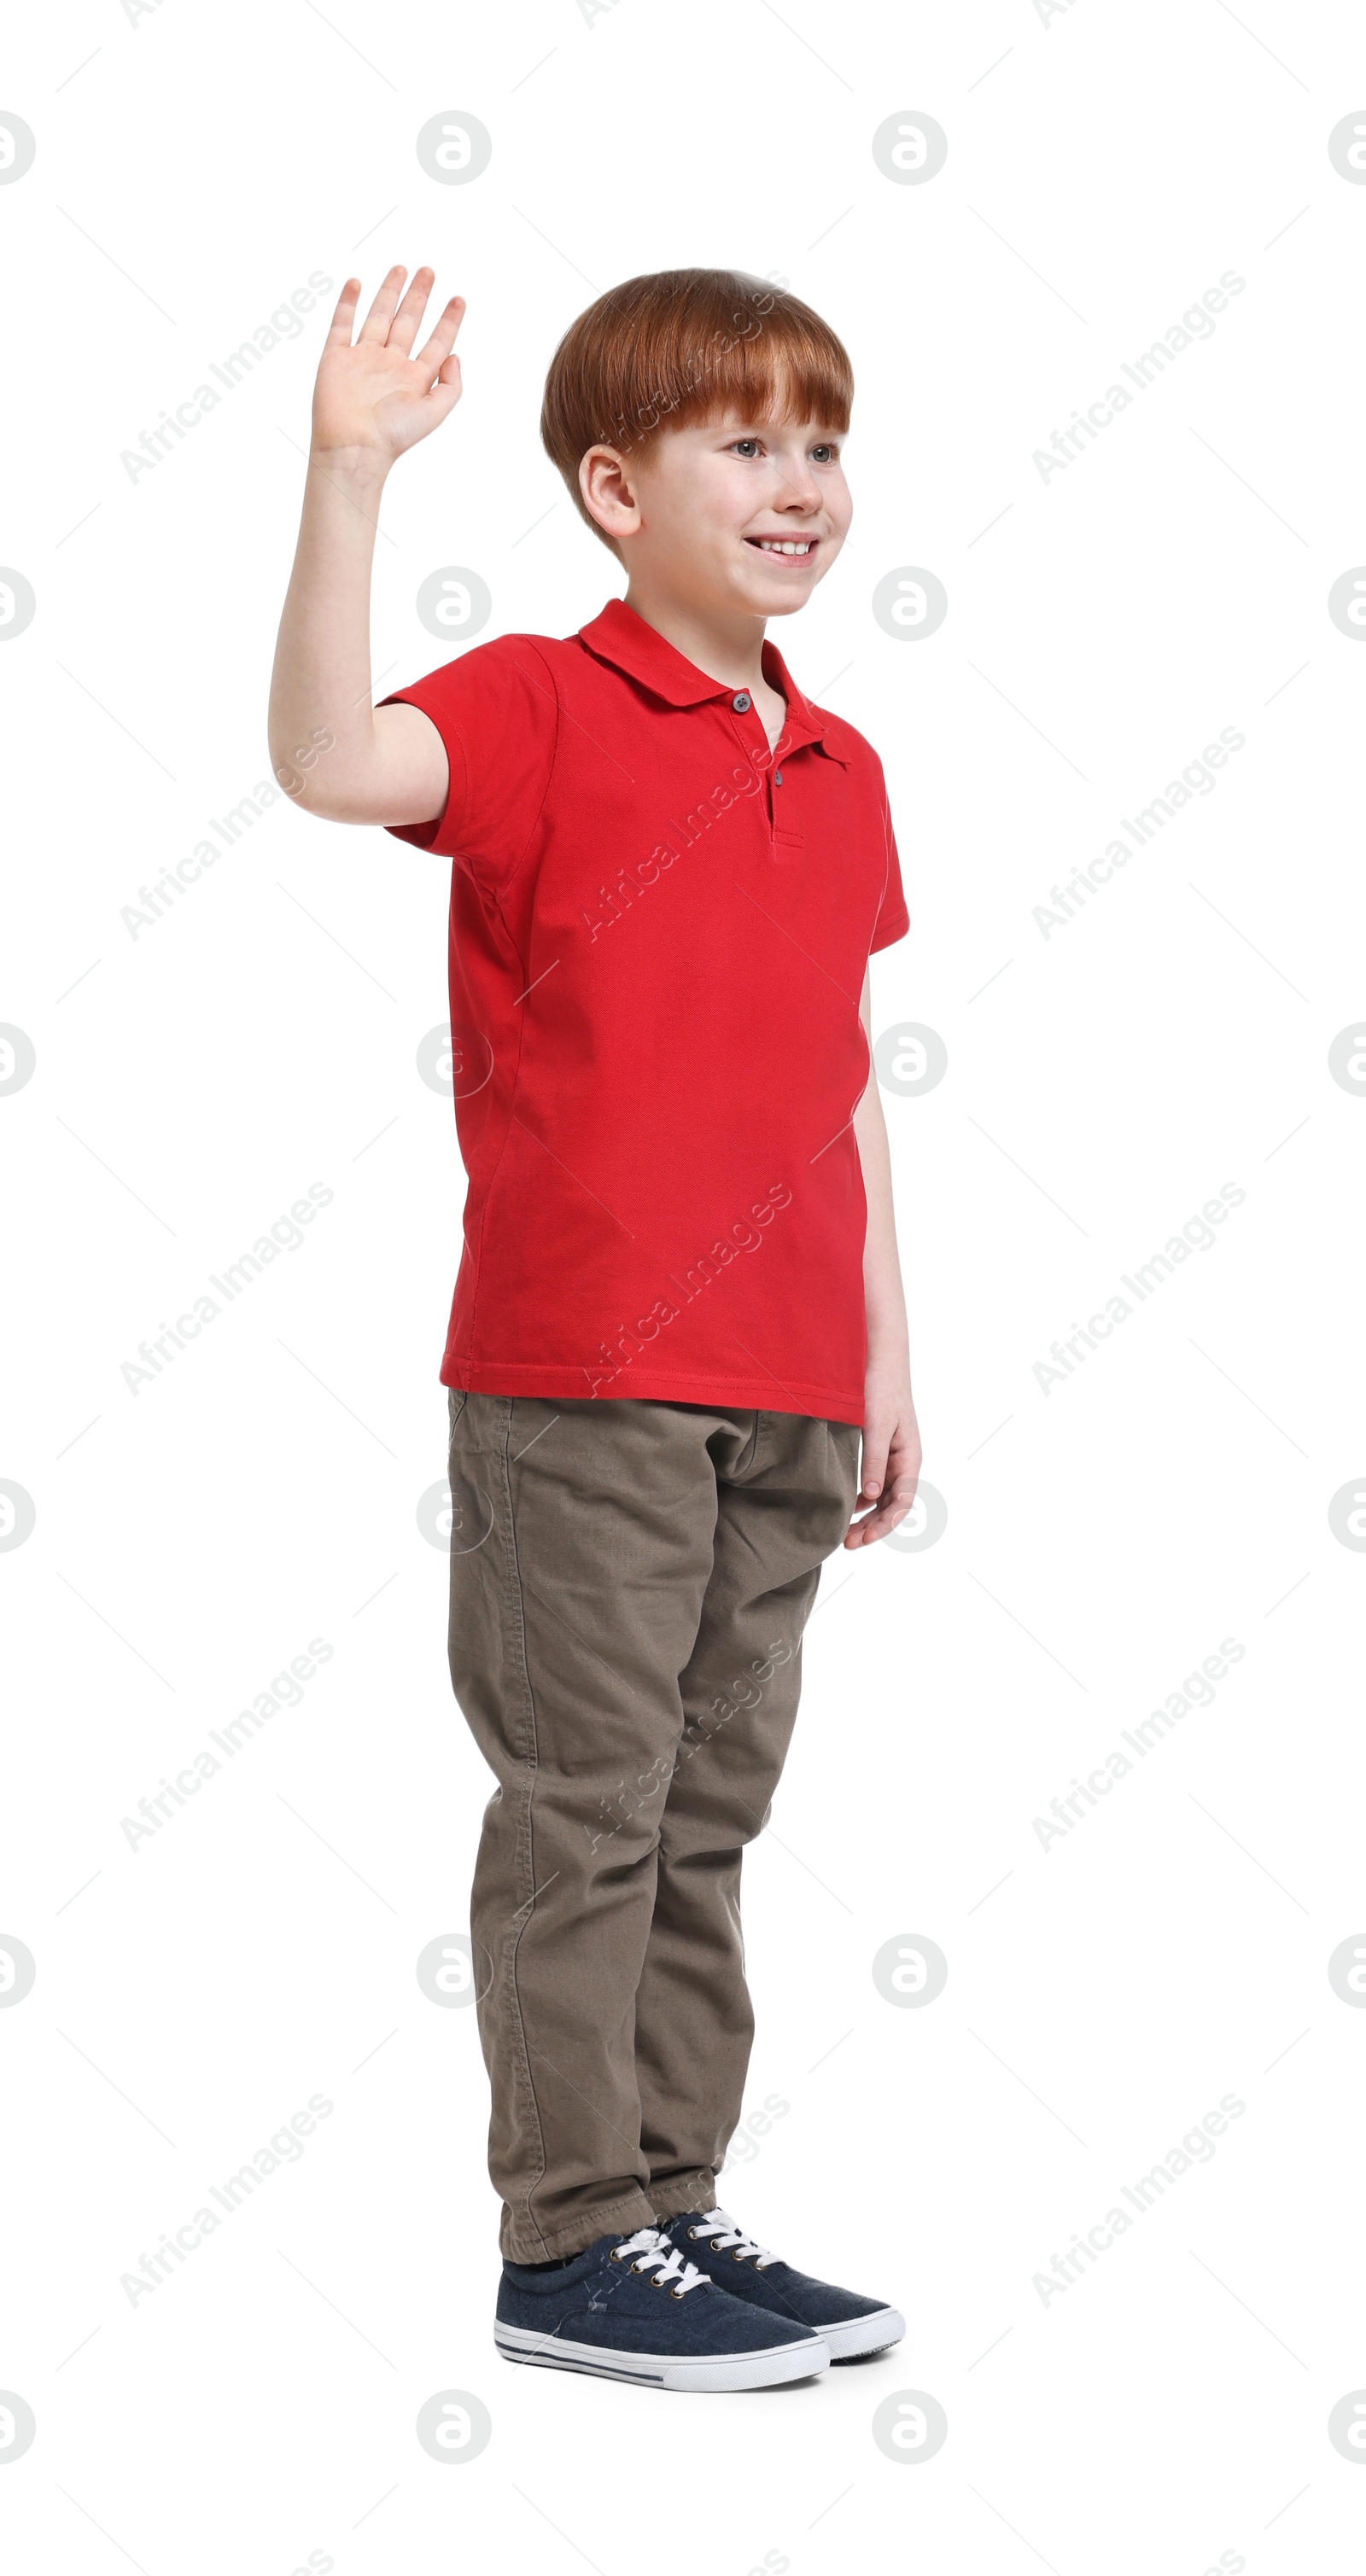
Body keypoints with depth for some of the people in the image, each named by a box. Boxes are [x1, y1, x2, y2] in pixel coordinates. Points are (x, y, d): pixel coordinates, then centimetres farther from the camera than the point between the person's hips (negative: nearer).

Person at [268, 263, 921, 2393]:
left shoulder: (841, 772, 13)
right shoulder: (543, 711, -6)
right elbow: (329, 762, -27)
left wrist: (884, 1354, 16)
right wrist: (348, 479, -35)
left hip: (782, 1388, 6)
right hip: (579, 1372, -6)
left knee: (710, 1811, 13)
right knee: (589, 1802, 0)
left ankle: (673, 2206, 23)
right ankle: (571, 2242, 10)